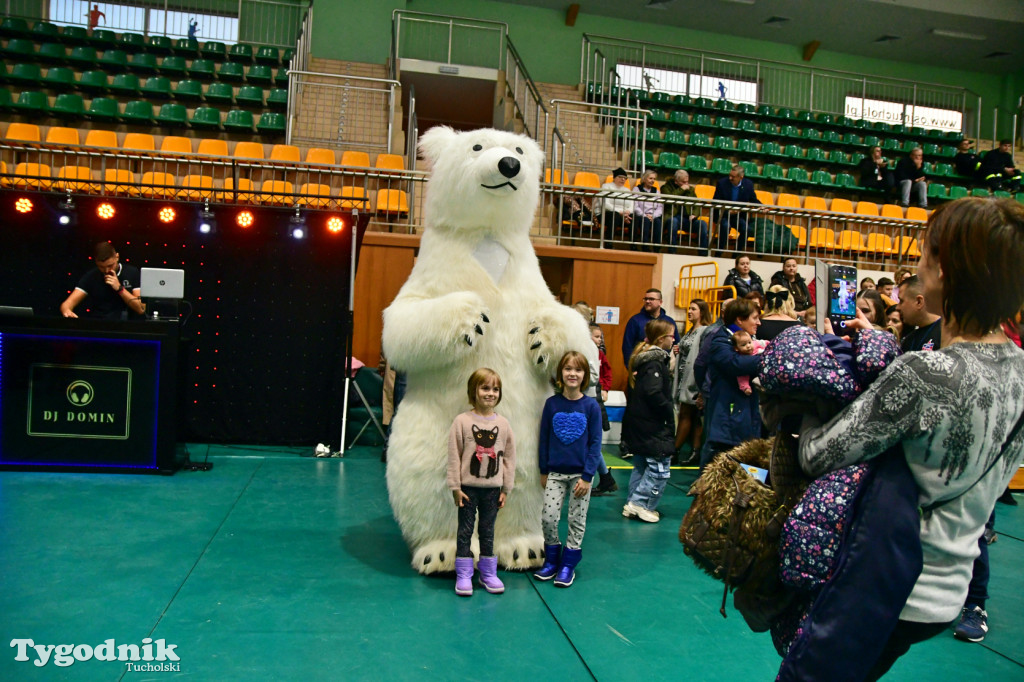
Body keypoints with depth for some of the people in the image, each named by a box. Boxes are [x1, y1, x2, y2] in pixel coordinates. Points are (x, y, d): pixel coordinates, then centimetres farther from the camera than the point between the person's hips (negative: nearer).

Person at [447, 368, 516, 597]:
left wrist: (506, 489, 3)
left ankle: (488, 573, 25)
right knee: (465, 531, 6)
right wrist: (455, 487, -9)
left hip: (492, 488, 2)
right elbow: (454, 456, -7)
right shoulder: (462, 421, -8)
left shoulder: (503, 424, 0)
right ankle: (463, 575, 16)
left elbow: (509, 457, 5)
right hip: (468, 487, -2)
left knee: (487, 531, 13)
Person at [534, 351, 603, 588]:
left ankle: (568, 565, 22)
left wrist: (587, 476, -9)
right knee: (548, 517, -2)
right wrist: (543, 471, 4)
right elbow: (544, 439, 4)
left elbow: (595, 443, -5)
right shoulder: (552, 403, -2)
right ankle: (551, 560, 20)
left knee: (577, 521, 6)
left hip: (580, 474, -1)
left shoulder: (591, 406, -6)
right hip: (555, 472, 1)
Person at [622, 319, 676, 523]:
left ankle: (633, 503, 23)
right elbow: (654, 393, -27)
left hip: (638, 425, 10)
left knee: (641, 465, 17)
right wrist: (670, 414, -14)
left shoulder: (643, 358, 12)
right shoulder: (655, 362, -17)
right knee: (660, 467, -4)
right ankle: (639, 504, -3)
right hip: (653, 427, -10)